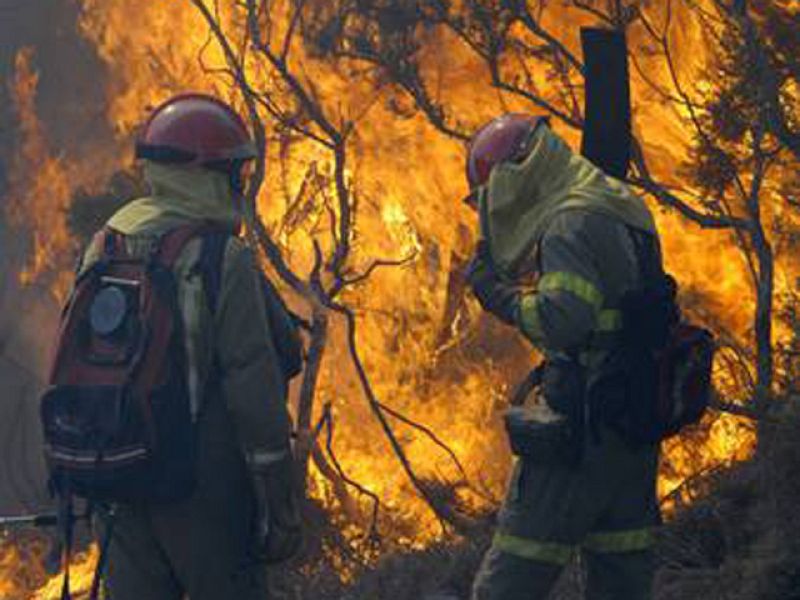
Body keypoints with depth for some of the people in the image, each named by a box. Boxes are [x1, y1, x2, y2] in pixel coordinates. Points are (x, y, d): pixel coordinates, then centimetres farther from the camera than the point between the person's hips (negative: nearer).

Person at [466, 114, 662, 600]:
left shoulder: (570, 225, -13)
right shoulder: (622, 214, 17)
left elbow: (563, 317, -27)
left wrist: (504, 298, -11)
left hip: (580, 427, -9)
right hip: (637, 426, 9)